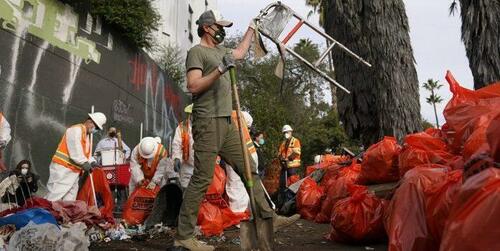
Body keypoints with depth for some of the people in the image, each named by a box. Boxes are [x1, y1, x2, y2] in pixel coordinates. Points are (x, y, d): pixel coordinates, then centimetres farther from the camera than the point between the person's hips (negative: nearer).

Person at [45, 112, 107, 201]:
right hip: (62, 169, -9)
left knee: (70, 199, 7)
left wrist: (92, 162, 0)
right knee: (54, 197, -11)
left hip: (74, 171, 10)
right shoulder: (76, 129, -8)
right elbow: (75, 149, -22)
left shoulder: (87, 135, 22)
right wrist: (84, 162, -30)